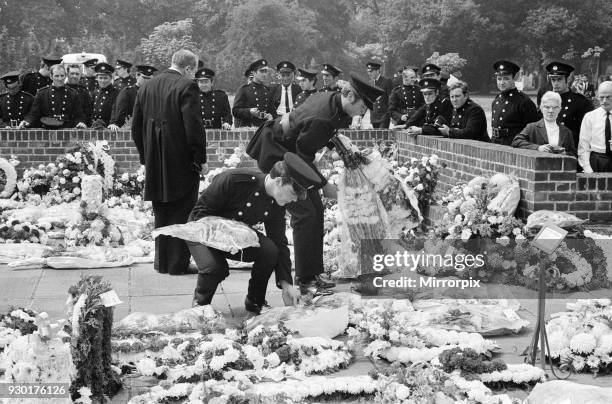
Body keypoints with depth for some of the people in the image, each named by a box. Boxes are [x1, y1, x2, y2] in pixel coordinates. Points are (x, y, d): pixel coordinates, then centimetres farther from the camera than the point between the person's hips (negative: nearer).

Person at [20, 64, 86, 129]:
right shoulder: (41, 93, 9)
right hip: (47, 132, -1)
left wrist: (80, 123, -11)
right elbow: (33, 114, 7)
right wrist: (27, 122, -13)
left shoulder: (73, 94, 11)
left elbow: (79, 115, 11)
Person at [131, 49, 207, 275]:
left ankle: (162, 262, 21)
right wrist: (200, 160, -10)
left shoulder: (147, 87, 9)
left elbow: (136, 126, 13)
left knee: (161, 214, 16)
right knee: (182, 214, 3)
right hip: (182, 162, -6)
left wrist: (145, 156, 18)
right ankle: (178, 264, 4)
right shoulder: (186, 87, -12)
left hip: (155, 163, 6)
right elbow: (194, 127, -17)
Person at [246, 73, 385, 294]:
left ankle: (313, 274, 17)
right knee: (305, 214, -13)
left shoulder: (331, 98, -6)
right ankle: (304, 281, -7)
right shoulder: (322, 119, -33)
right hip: (275, 156, -10)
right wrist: (324, 184, -16)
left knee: (316, 209, 9)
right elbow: (303, 158, -24)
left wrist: (337, 143, 3)